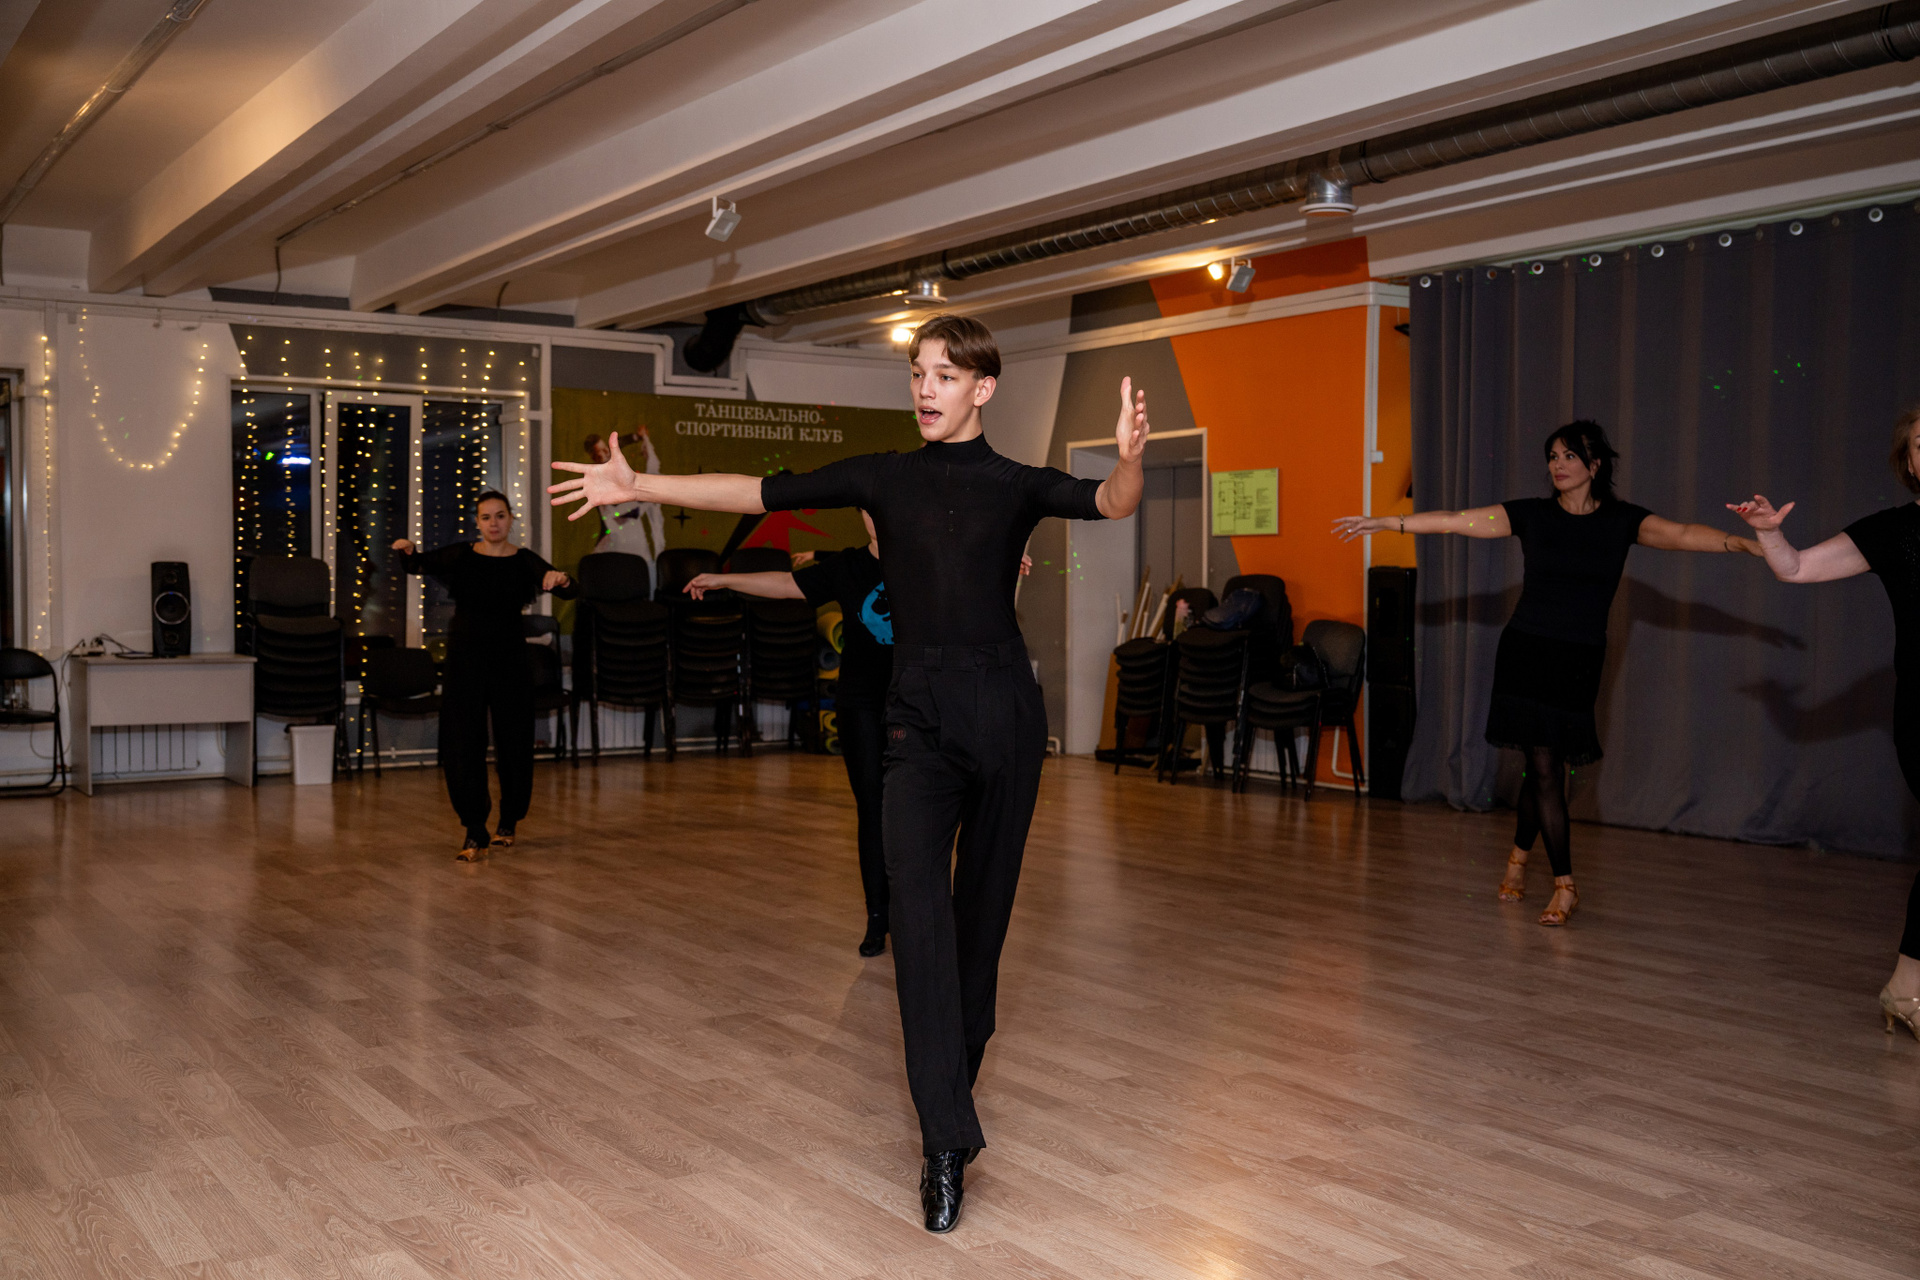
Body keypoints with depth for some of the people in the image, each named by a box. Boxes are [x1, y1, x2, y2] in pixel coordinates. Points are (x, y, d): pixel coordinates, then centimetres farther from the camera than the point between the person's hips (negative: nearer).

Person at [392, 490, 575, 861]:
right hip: (465, 658, 0)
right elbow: (417, 566, -4)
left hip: (509, 659, 0)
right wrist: (408, 551, -28)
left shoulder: (523, 561, -1)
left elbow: (568, 592, -12)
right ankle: (475, 833, 3)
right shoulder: (460, 556, 2)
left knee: (513, 741, 7)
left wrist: (561, 580, -36)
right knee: (462, 744, -3)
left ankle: (508, 822, 29)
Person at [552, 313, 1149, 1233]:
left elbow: (1111, 504, -13)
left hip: (1004, 708, 0)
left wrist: (1129, 458, -36)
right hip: (919, 716, 0)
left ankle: (955, 1077, 31)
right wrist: (638, 486, -2)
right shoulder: (884, 478, 9)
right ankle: (947, 1137, -18)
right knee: (916, 898, -17)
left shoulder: (1018, 486, 5)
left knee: (984, 904, 8)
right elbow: (761, 494, 5)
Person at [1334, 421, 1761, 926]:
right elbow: (1455, 521, 1)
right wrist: (1385, 522, -3)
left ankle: (1519, 853, 29)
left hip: (1579, 661, 0)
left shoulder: (1621, 521, 2)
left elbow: (1682, 535, -11)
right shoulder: (1531, 514, 2)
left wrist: (1742, 542, -26)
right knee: (1544, 766, -3)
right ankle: (1564, 885, 5)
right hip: (1526, 651, 0)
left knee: (1545, 766, 3)